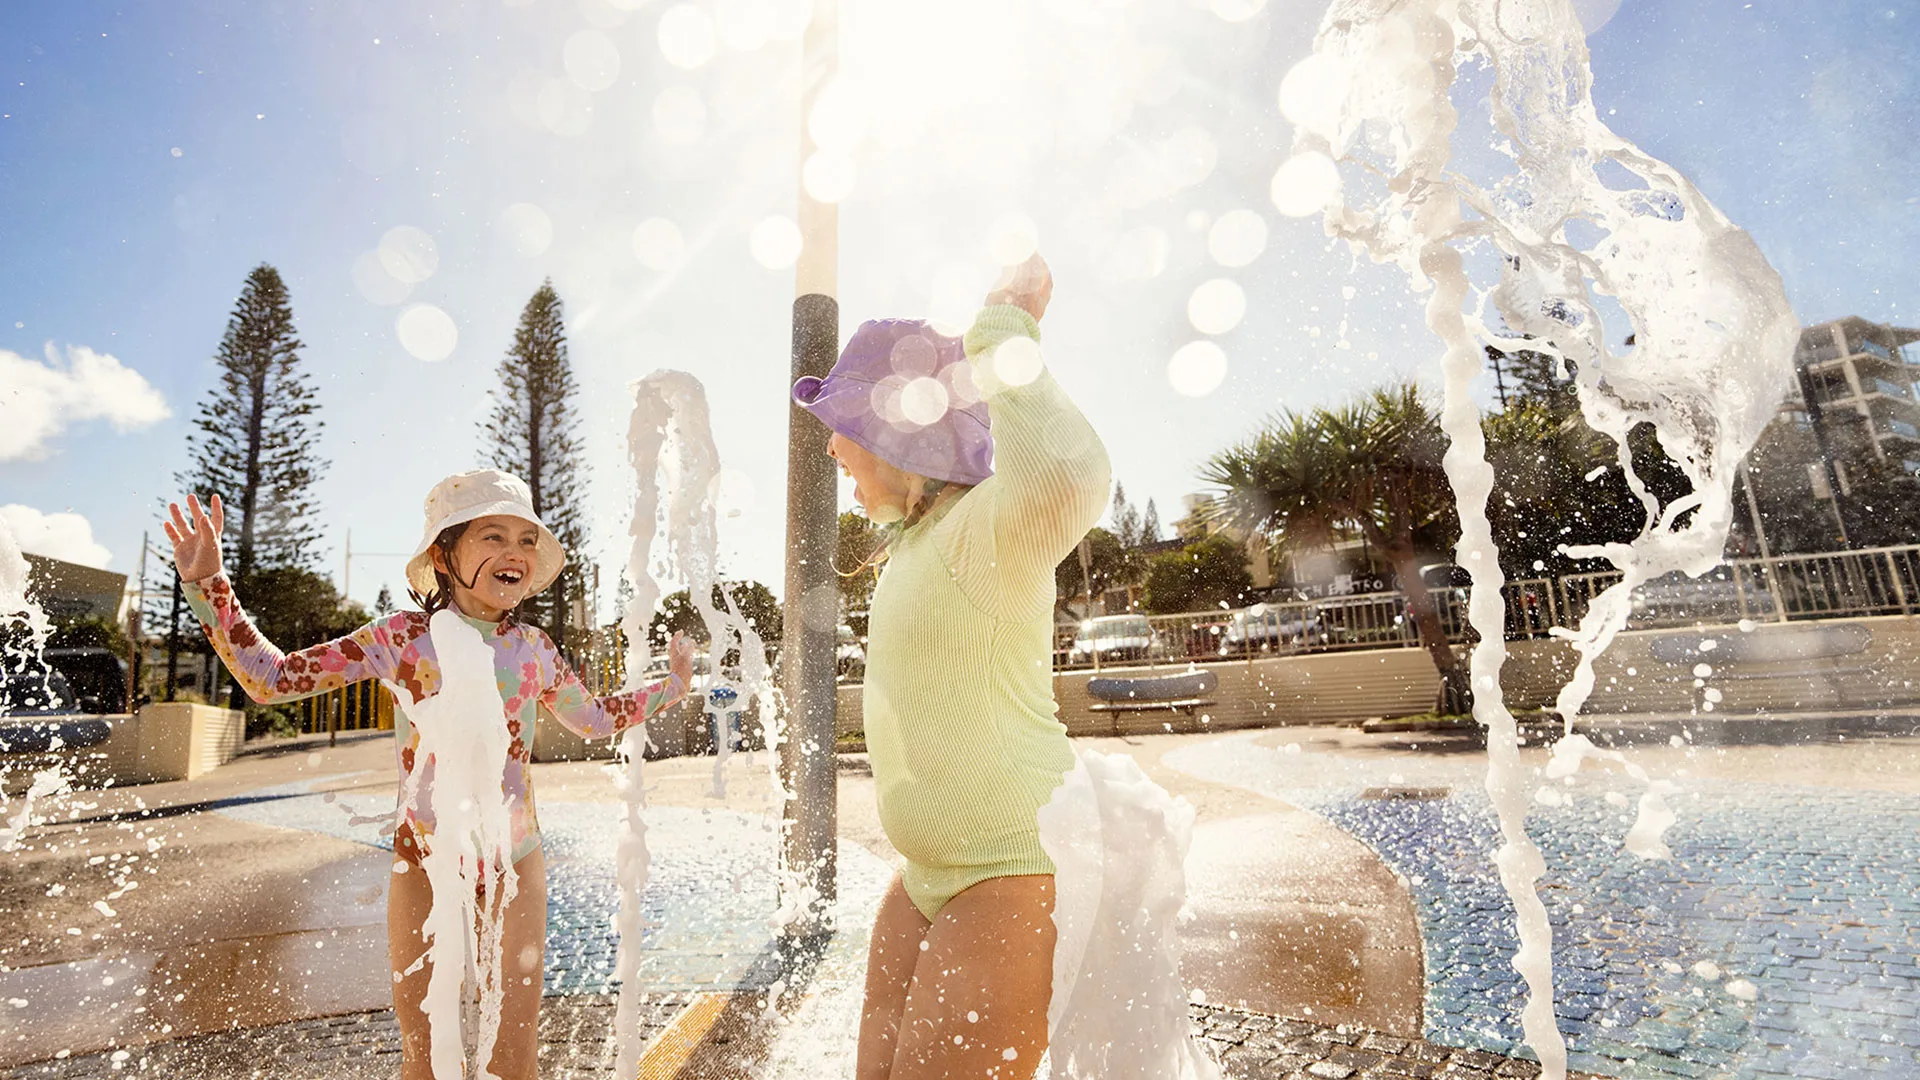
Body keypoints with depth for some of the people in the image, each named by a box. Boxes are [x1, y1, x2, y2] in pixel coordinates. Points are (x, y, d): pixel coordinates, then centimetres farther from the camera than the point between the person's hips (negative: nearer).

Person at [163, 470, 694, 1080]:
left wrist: (670, 686, 16)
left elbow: (594, 718, 15)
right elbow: (270, 679, -5)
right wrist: (207, 585, -12)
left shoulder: (534, 650, -1)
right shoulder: (403, 639, -8)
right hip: (423, 868, -1)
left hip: (513, 868, 1)